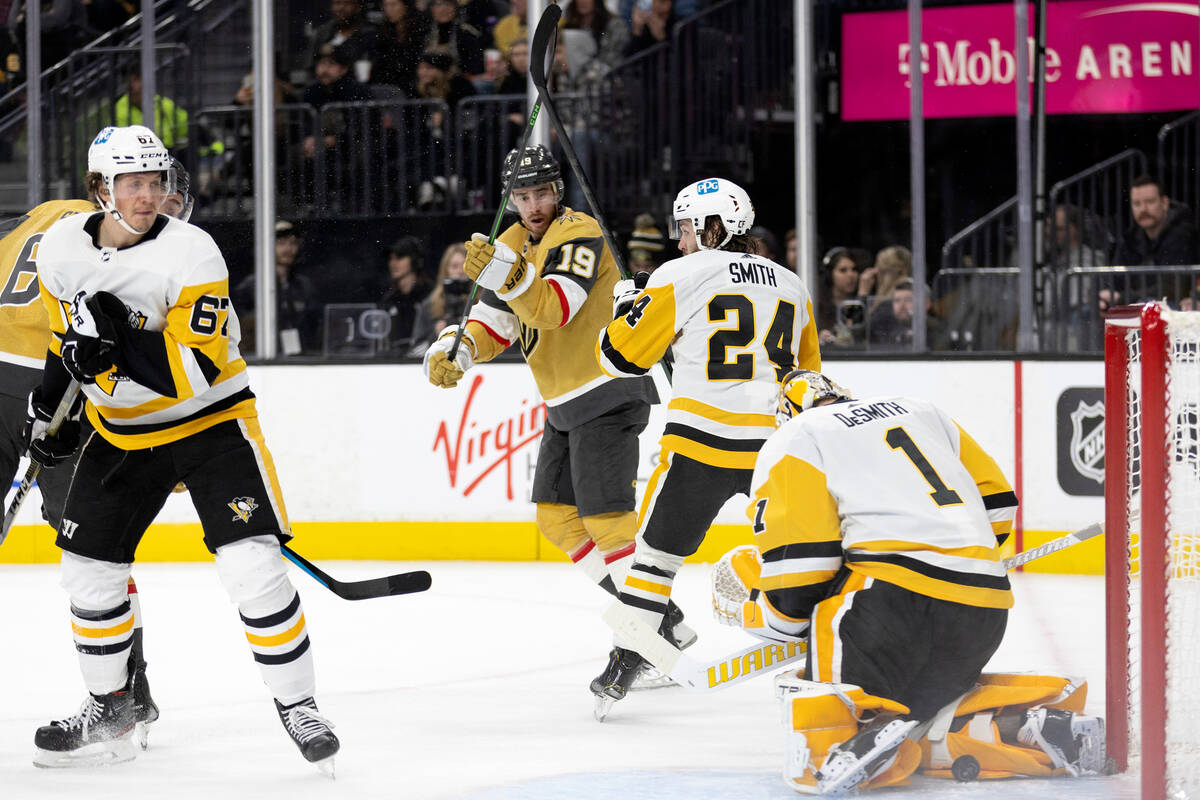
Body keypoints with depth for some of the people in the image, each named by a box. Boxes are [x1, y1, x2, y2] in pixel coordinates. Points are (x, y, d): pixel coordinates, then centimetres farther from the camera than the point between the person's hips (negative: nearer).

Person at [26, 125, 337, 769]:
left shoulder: (190, 253, -22)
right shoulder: (61, 248, -6)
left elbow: (194, 368, -29)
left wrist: (117, 343, -38)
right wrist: (48, 403, 10)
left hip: (210, 420, -5)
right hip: (120, 431, 5)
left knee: (251, 565, -18)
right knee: (88, 568, 6)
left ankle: (297, 705, -4)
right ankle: (110, 705, 26)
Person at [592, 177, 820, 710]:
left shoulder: (680, 277, -1)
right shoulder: (791, 287, 15)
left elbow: (619, 357, 3)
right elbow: (808, 377, 24)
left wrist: (626, 305, 21)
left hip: (703, 441, -3)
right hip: (777, 443, 3)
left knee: (659, 548, 9)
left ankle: (624, 666, 7)